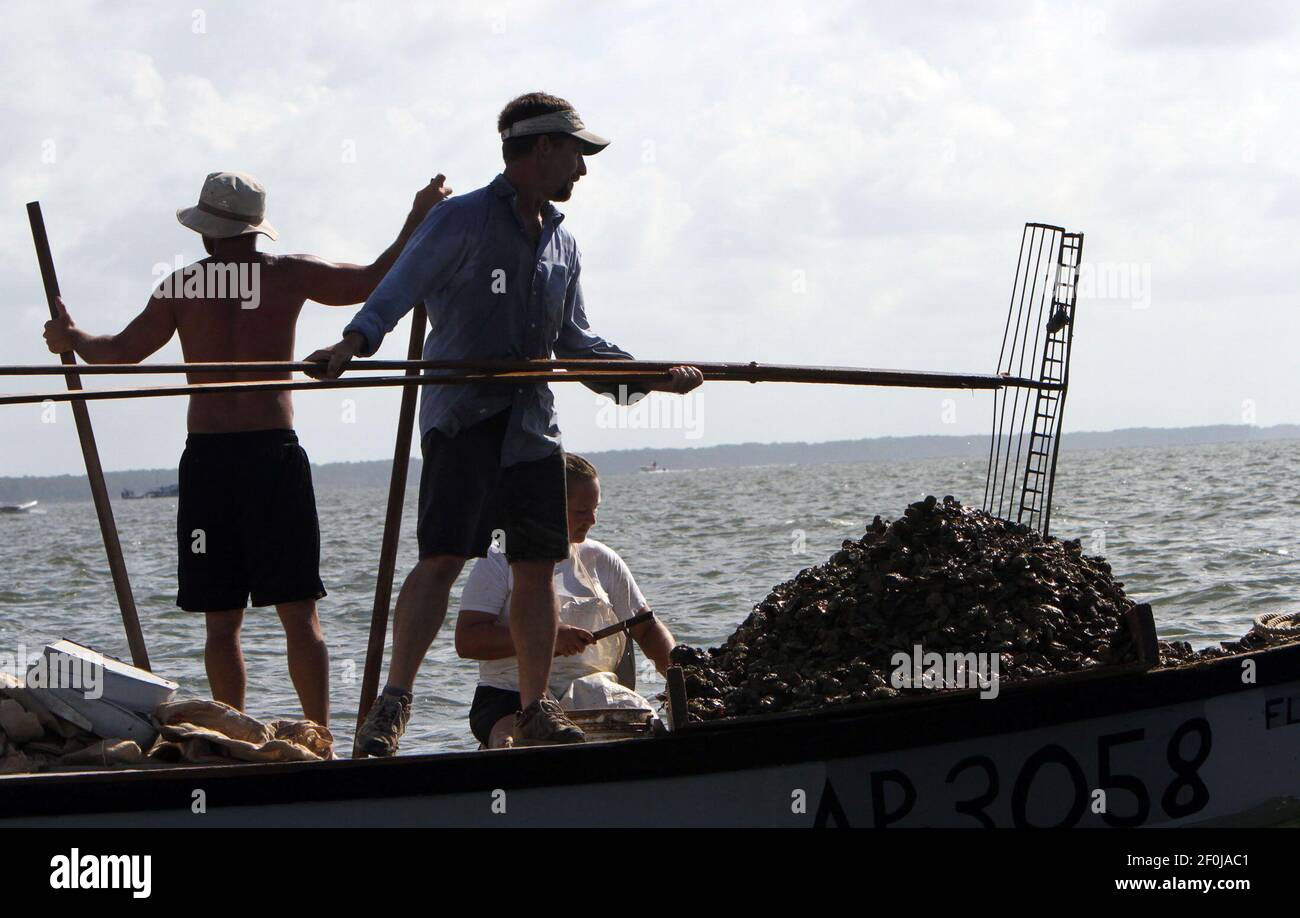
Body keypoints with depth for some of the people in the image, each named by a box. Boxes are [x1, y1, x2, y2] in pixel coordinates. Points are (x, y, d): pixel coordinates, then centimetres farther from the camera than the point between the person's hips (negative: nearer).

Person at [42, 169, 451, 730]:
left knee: (221, 620, 6)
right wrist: (417, 218, 20)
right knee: (299, 613, 1)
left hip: (206, 458, 1)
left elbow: (122, 351, 9)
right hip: (274, 452, -1)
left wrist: (71, 338, 28)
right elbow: (375, 281, 8)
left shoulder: (182, 285, 4)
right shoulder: (289, 275, 2)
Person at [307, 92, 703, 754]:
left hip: (532, 421, 7)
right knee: (442, 557, -15)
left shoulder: (561, 243, 18)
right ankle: (392, 704, -11)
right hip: (461, 416, -6)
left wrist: (650, 376, 15)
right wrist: (354, 343, -29)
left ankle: (535, 707, 15)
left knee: (537, 565, 6)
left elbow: (575, 341, 25)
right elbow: (395, 294, -10)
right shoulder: (462, 221, -4)